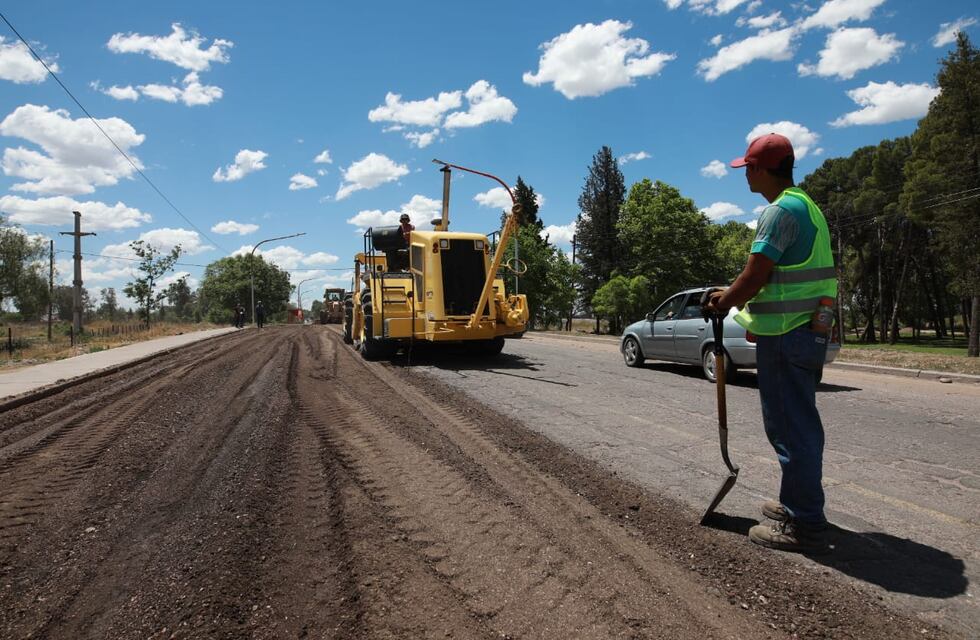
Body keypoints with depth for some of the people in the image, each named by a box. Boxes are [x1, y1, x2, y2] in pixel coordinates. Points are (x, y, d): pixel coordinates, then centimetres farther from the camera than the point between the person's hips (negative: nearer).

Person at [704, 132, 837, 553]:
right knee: (799, 423, 18)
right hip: (808, 330, 11)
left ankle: (804, 526, 6)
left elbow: (754, 277, -19)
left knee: (790, 427, -3)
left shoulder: (780, 211, -15)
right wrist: (734, 296, 17)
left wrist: (723, 302, -2)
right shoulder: (805, 206, 18)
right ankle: (797, 504, 32)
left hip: (785, 336, -10)